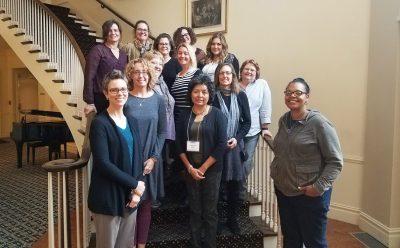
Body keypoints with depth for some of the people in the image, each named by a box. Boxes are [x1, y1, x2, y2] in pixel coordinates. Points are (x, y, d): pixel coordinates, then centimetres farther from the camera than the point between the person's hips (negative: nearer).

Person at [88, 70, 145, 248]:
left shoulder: (131, 122, 10)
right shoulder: (99, 123, -11)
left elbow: (137, 158, 8)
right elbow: (103, 163, -18)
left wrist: (136, 191, -5)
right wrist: (135, 184, -14)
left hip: (130, 195, 6)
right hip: (108, 197, -6)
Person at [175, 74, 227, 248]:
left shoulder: (217, 115, -6)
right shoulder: (185, 115, 2)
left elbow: (221, 145, -11)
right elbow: (179, 145, 2)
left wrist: (203, 168, -12)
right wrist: (190, 167, -7)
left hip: (211, 170, -2)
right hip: (191, 170, 2)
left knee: (210, 211, 8)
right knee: (194, 210, 11)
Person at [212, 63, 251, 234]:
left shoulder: (240, 96, 4)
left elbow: (247, 122, 5)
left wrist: (237, 138, -9)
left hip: (235, 146, 2)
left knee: (235, 184, 7)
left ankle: (233, 219, 23)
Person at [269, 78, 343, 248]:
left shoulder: (319, 123, -14)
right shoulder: (283, 120, 5)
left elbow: (335, 162, -14)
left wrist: (319, 187, -20)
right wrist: (275, 172, 7)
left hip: (310, 195, -5)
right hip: (283, 191, 6)